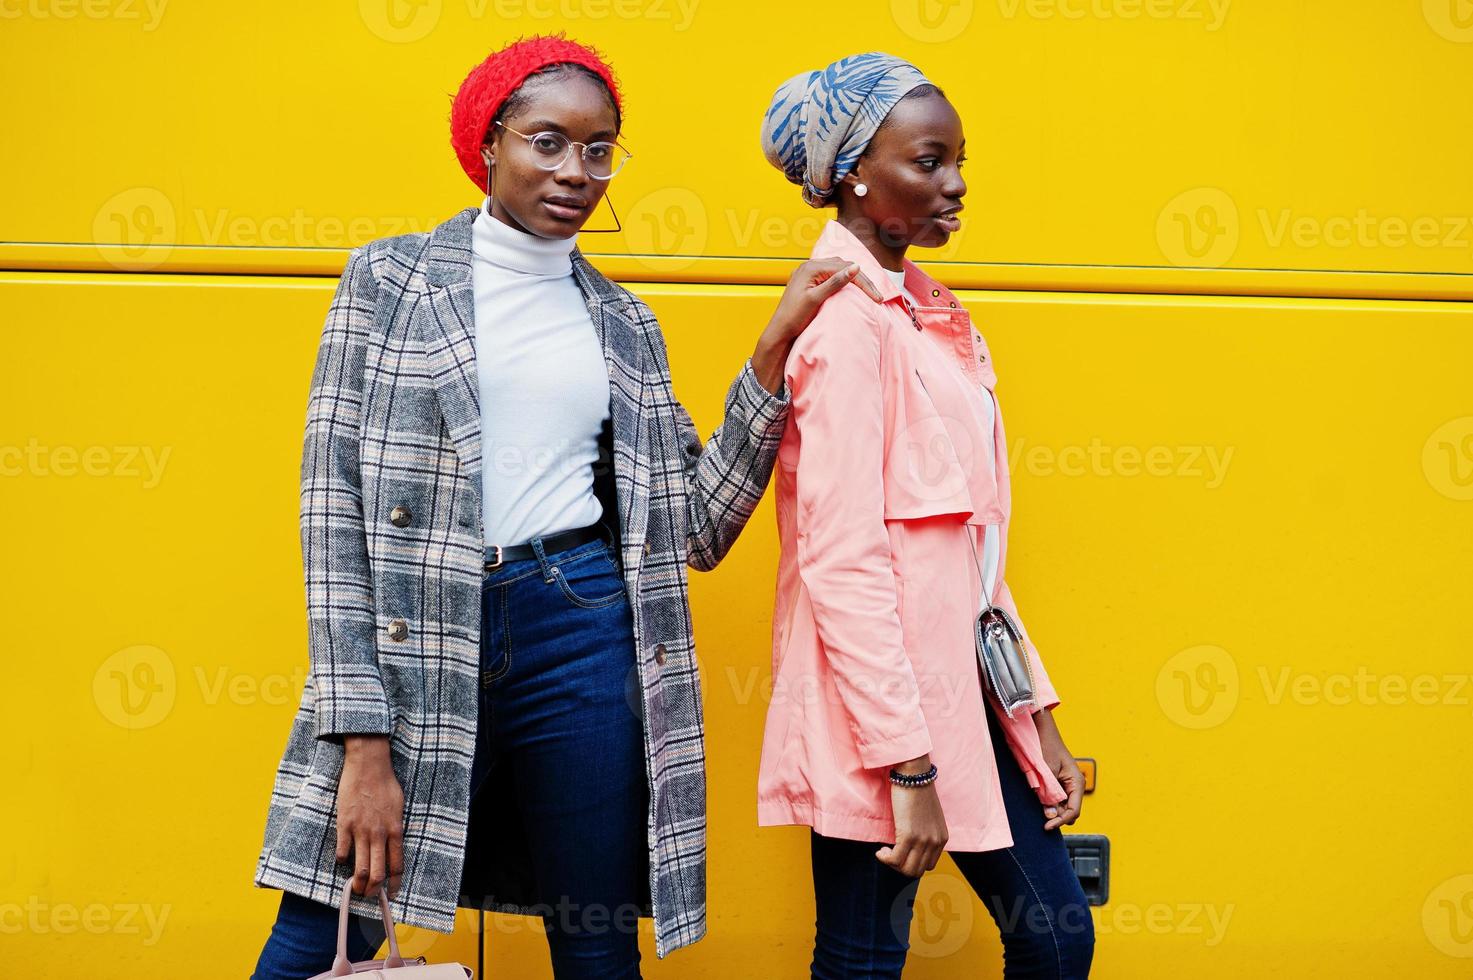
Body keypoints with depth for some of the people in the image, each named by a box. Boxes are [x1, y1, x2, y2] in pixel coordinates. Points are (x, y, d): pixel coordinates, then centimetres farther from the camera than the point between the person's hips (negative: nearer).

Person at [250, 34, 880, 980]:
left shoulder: (625, 323, 13)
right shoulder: (390, 277, 3)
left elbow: (697, 525, 11)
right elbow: (334, 504, -4)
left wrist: (773, 352, 3)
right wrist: (362, 737, -12)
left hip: (586, 636, 3)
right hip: (415, 648, -2)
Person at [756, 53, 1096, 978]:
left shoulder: (928, 311, 13)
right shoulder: (845, 317, -13)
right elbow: (841, 555, -19)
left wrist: (1037, 717, 13)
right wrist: (907, 765, -21)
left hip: (963, 684, 9)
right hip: (882, 699, -9)